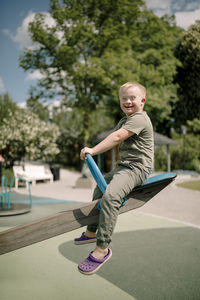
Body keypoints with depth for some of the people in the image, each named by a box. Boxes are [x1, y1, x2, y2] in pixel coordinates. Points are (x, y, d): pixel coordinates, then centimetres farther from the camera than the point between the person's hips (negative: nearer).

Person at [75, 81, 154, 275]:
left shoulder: (139, 119, -16)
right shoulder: (123, 121, 17)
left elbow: (117, 137, -25)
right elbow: (116, 140, 17)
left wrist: (93, 150, -25)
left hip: (137, 167, -11)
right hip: (124, 165, 11)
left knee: (110, 196, -31)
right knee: (99, 188, 22)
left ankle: (102, 248, -24)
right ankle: (92, 231, 36)